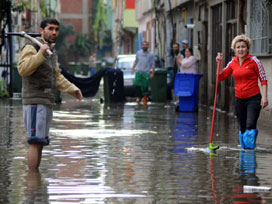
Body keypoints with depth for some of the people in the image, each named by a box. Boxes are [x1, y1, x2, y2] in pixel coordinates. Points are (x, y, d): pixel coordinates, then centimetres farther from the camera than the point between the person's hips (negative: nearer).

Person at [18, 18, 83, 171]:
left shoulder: (51, 52, 21)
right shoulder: (32, 47, -8)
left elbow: (57, 77, 28)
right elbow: (23, 69, -24)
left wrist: (73, 89, 19)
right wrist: (40, 54, -32)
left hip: (47, 103, 9)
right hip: (35, 102, -9)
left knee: (40, 143, 10)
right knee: (35, 142, -13)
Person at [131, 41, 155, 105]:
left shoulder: (150, 54, 3)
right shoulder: (138, 53, 9)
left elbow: (153, 65, 3)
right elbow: (135, 62, 19)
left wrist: (152, 73, -4)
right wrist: (133, 69, 10)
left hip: (146, 73, -2)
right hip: (138, 71, 2)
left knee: (145, 86, -3)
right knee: (136, 84, -8)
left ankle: (145, 99, 13)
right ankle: (139, 97, 13)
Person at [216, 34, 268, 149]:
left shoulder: (254, 61, -6)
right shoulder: (233, 63, 7)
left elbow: (263, 80, -5)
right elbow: (221, 77, 9)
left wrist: (264, 97, -13)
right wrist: (220, 63, -4)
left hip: (253, 99, -5)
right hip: (239, 100, 5)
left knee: (250, 126, -18)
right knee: (242, 128, 10)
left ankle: (250, 150, -10)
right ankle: (244, 149, 27)